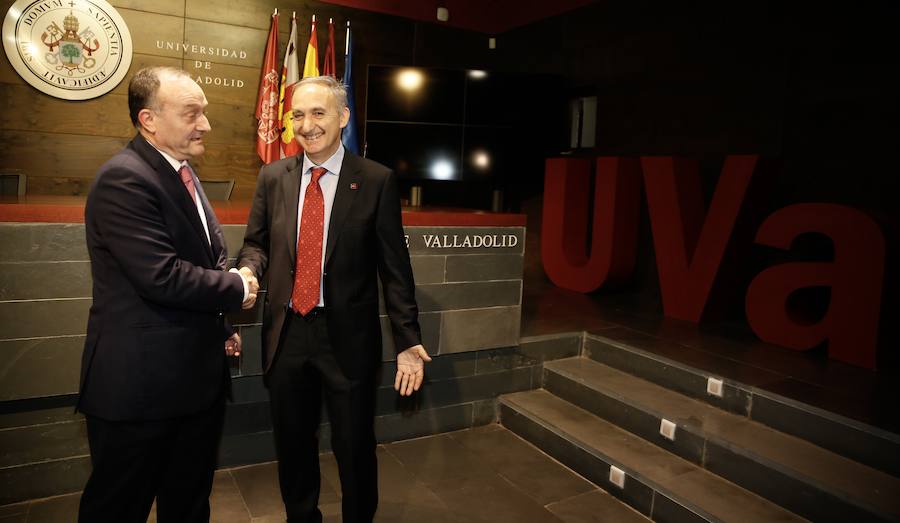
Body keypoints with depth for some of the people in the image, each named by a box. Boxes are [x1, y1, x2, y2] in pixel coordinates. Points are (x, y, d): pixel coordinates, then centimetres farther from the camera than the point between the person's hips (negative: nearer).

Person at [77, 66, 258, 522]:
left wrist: (220, 325, 10)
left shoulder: (181, 172, 11)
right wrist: (236, 290, -12)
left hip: (198, 374, 9)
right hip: (140, 382, -8)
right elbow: (163, 277, -27)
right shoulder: (123, 180, -19)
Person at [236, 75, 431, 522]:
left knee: (355, 447, 11)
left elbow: (394, 267, -6)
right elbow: (256, 243, 12)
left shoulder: (377, 181, -6)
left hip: (348, 335, -3)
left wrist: (408, 341, -8)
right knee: (292, 444, 19)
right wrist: (247, 270, -12)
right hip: (286, 333, 4)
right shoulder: (273, 177, 4)